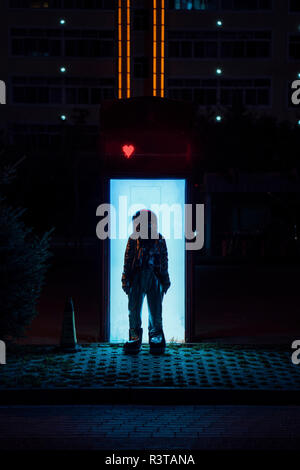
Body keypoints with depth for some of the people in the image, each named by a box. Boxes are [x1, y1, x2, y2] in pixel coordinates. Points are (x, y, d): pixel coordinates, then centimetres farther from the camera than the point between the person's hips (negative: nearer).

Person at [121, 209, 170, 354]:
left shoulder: (159, 240, 8)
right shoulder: (133, 239, 4)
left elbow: (164, 262, 13)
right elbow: (127, 261, 6)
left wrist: (165, 282, 11)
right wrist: (126, 280, 1)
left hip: (154, 278, 1)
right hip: (136, 278, -1)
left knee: (156, 311, 2)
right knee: (134, 310, 1)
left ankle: (156, 338, 11)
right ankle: (134, 338, 11)